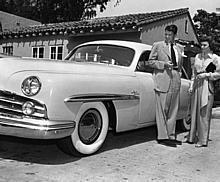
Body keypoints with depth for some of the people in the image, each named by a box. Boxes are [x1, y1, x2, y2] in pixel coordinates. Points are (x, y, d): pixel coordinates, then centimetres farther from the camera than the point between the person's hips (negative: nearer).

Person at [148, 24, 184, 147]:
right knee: (162, 109, -4)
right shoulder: (157, 45, 4)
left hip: (175, 80, 5)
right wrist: (164, 64, -11)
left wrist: (178, 74, 12)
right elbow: (150, 62, 2)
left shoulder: (179, 48, 16)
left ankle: (171, 136, 16)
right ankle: (162, 137, 1)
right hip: (162, 79, -5)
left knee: (173, 109, 8)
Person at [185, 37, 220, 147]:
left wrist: (206, 74, -11)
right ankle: (192, 137, 17)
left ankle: (203, 140, 3)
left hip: (207, 85, -5)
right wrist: (191, 85, 10)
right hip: (196, 85, 5)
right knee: (194, 111, 7)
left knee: (204, 113, -4)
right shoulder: (197, 57, 15)